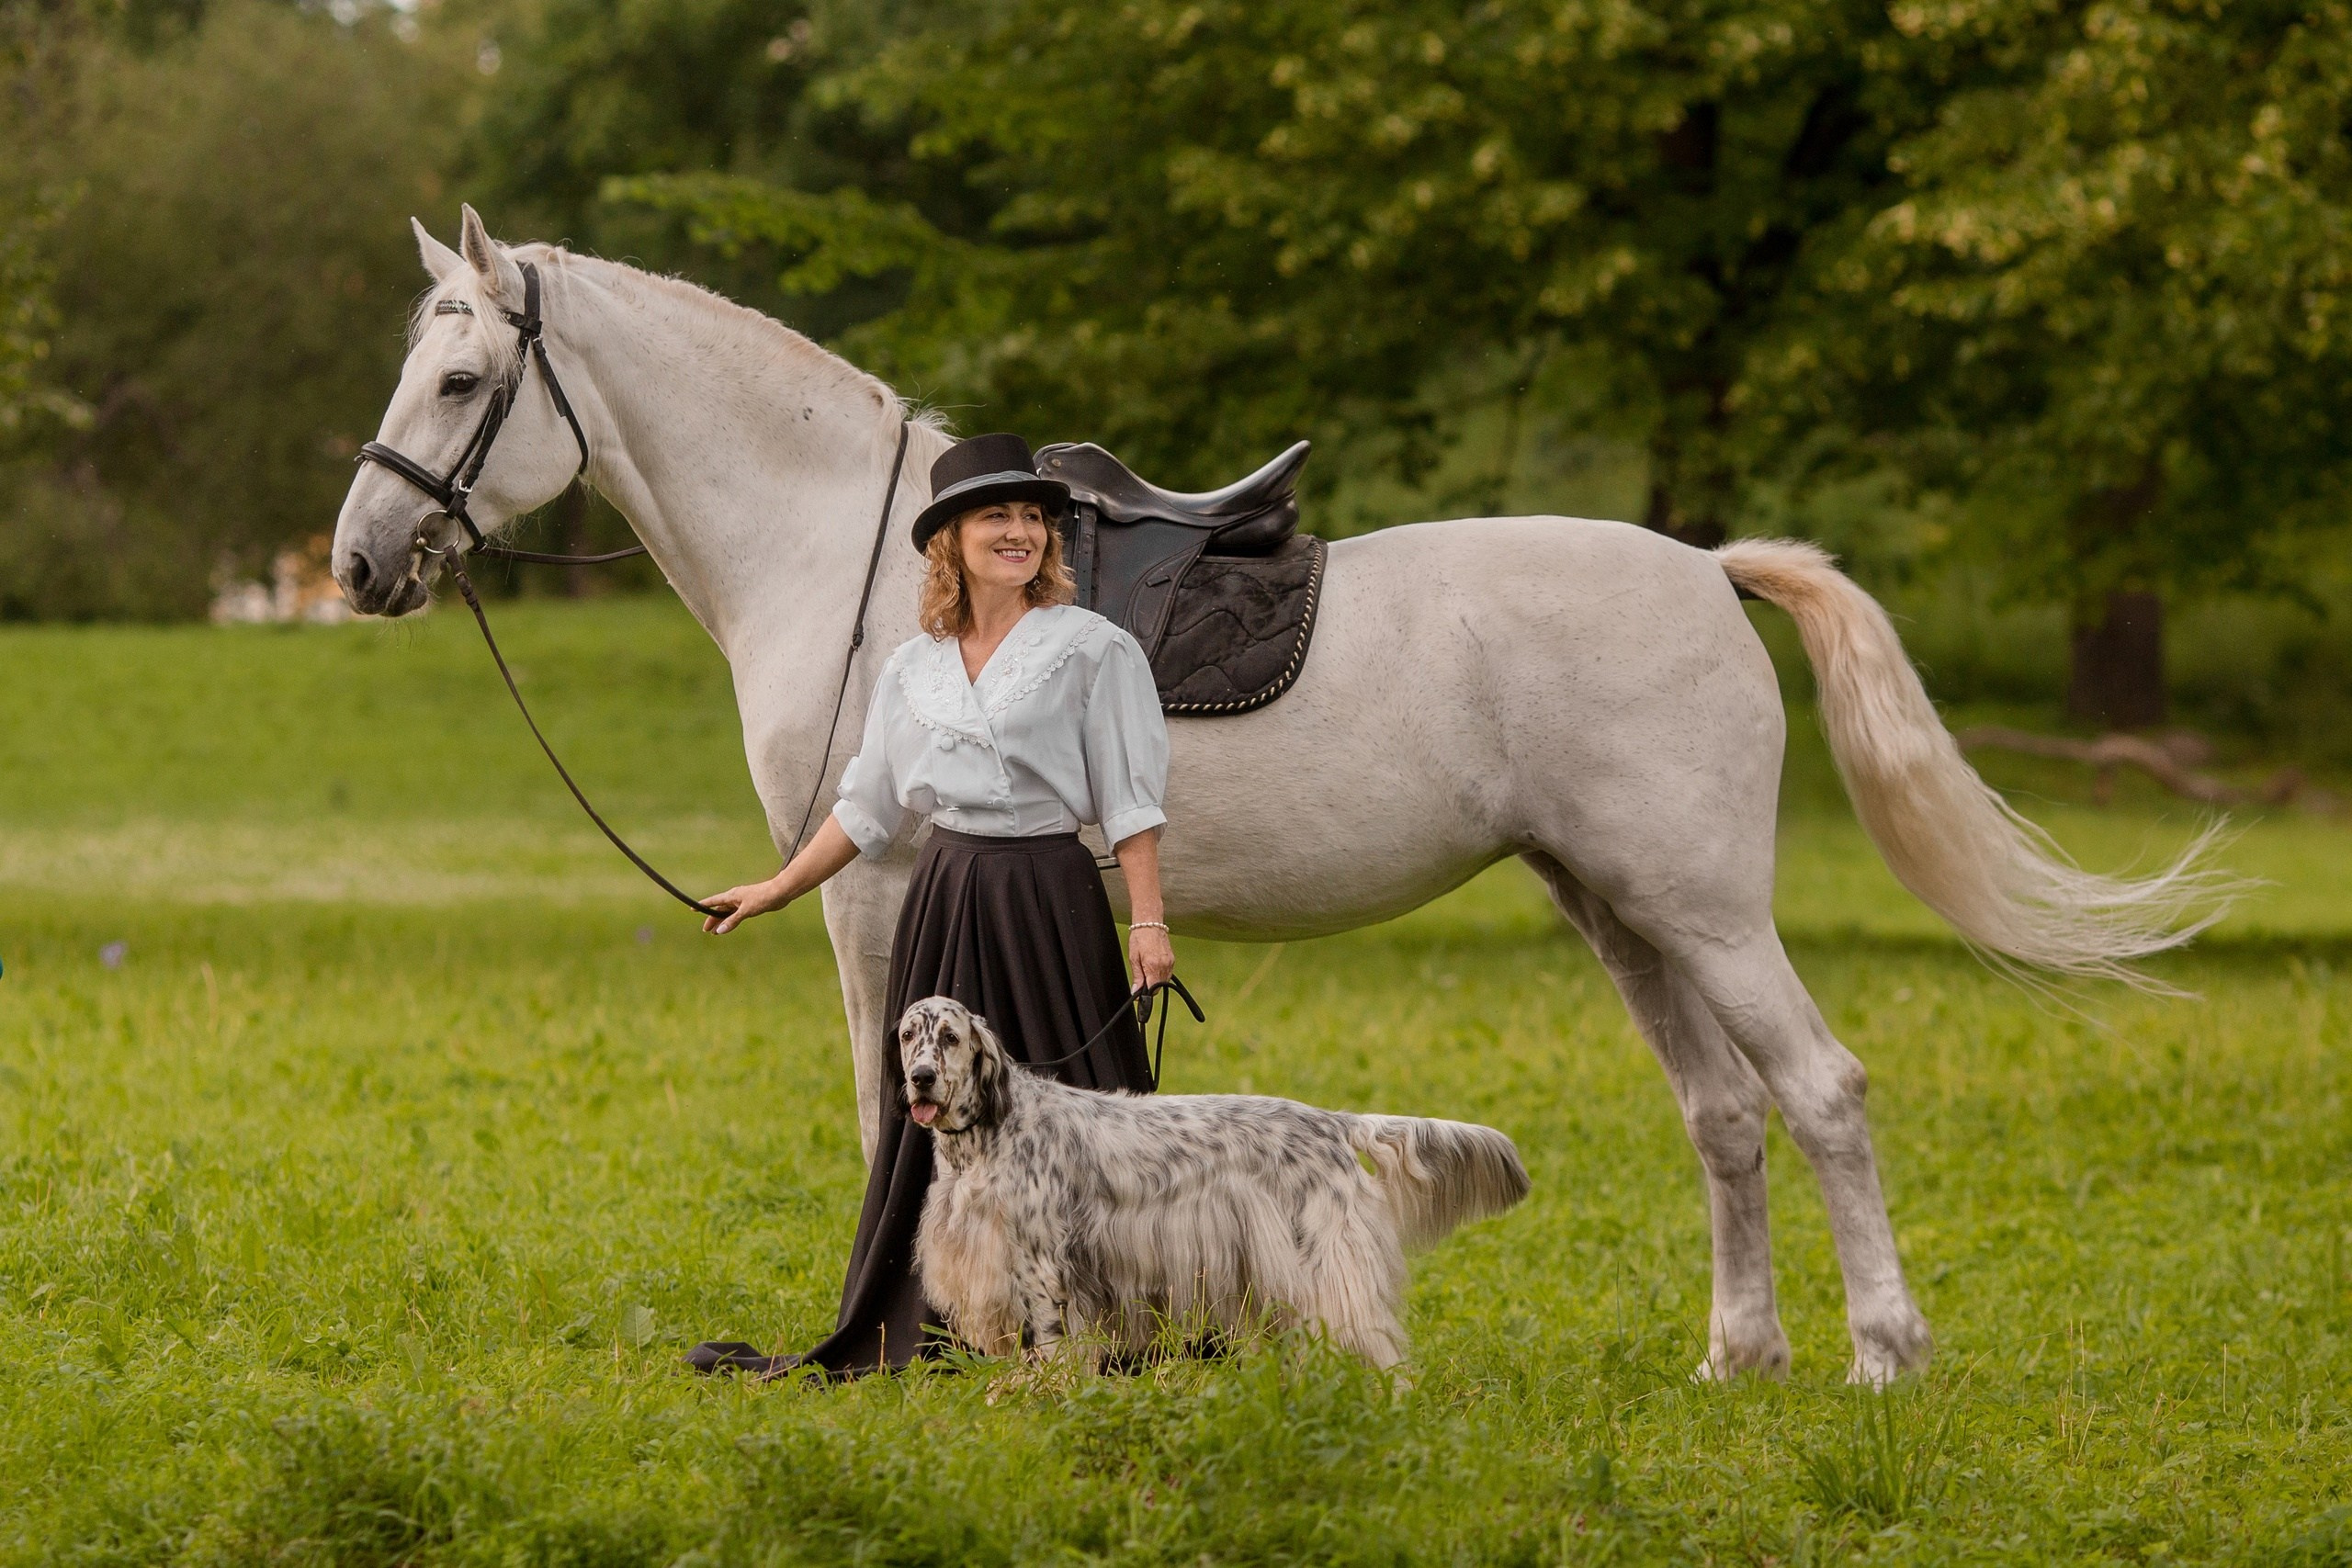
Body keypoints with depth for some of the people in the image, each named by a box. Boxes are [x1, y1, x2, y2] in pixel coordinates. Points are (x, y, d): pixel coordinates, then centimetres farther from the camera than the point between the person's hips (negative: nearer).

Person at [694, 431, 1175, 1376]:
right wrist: (776, 892, 16)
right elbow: (869, 806, 16)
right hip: (945, 898, 5)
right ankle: (920, 1329, 14)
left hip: (1048, 895, -5)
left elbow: (1129, 799, -5)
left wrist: (1147, 921, -12)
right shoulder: (915, 668, 10)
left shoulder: (1090, 649, -3)